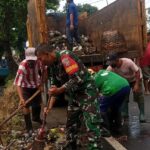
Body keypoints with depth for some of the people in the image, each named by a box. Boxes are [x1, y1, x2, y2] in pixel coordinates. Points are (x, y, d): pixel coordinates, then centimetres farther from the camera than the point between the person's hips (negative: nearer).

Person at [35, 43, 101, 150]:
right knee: (71, 125, 18)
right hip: (74, 96, 10)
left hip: (87, 93, -9)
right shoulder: (53, 65, 9)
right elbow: (56, 86, 16)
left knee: (90, 128, -12)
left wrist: (59, 90, -24)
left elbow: (78, 79, -26)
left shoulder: (65, 56, -19)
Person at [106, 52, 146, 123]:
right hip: (124, 81, 5)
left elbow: (137, 71, -30)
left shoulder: (128, 62, -38)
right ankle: (124, 113, 18)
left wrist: (137, 84, -33)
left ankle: (142, 114, 1)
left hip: (135, 79, -4)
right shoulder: (111, 67, -26)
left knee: (139, 96, -7)